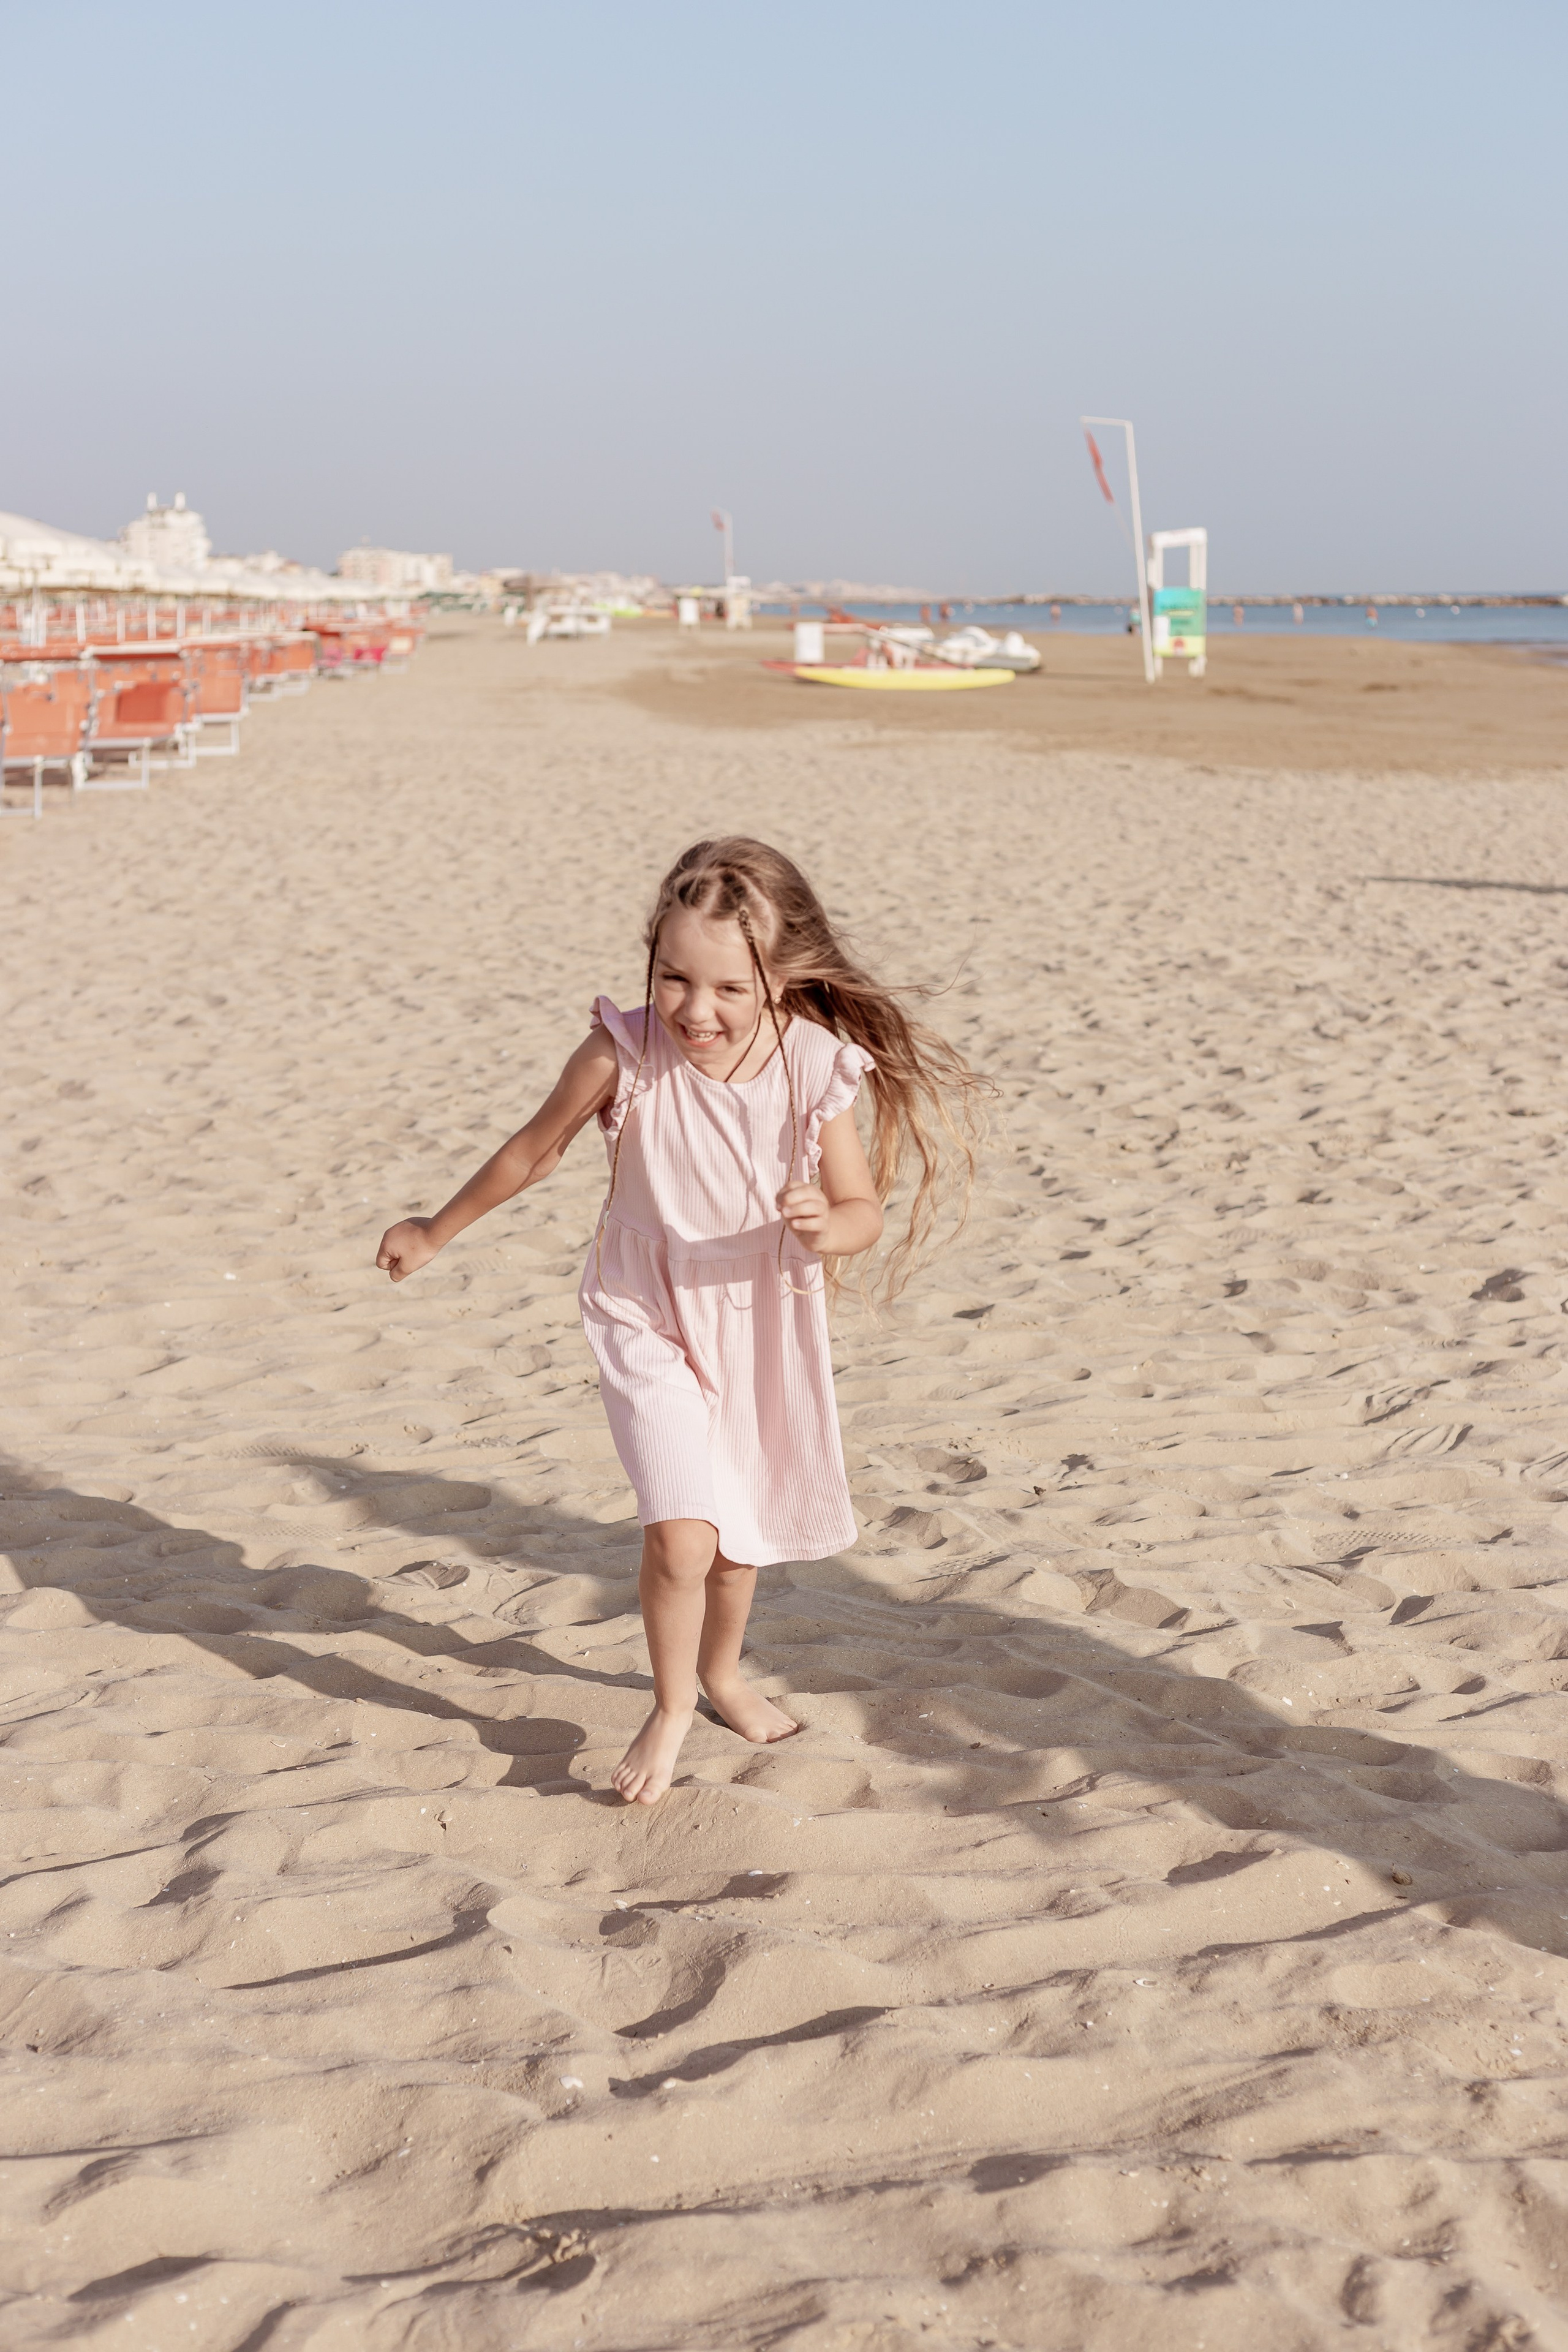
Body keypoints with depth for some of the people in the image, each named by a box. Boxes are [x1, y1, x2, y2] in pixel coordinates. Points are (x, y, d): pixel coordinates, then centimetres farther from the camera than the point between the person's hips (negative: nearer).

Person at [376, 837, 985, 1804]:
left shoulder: (814, 1068, -20)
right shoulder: (624, 1054, -22)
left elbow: (864, 1212, -11)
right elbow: (534, 1151, -5)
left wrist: (823, 1225, -36)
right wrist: (436, 1233, 9)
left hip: (765, 1324, 2)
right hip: (651, 1322, -2)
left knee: (742, 1531, 20)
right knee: (682, 1535, -18)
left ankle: (723, 1671, 50)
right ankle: (672, 1704, 11)